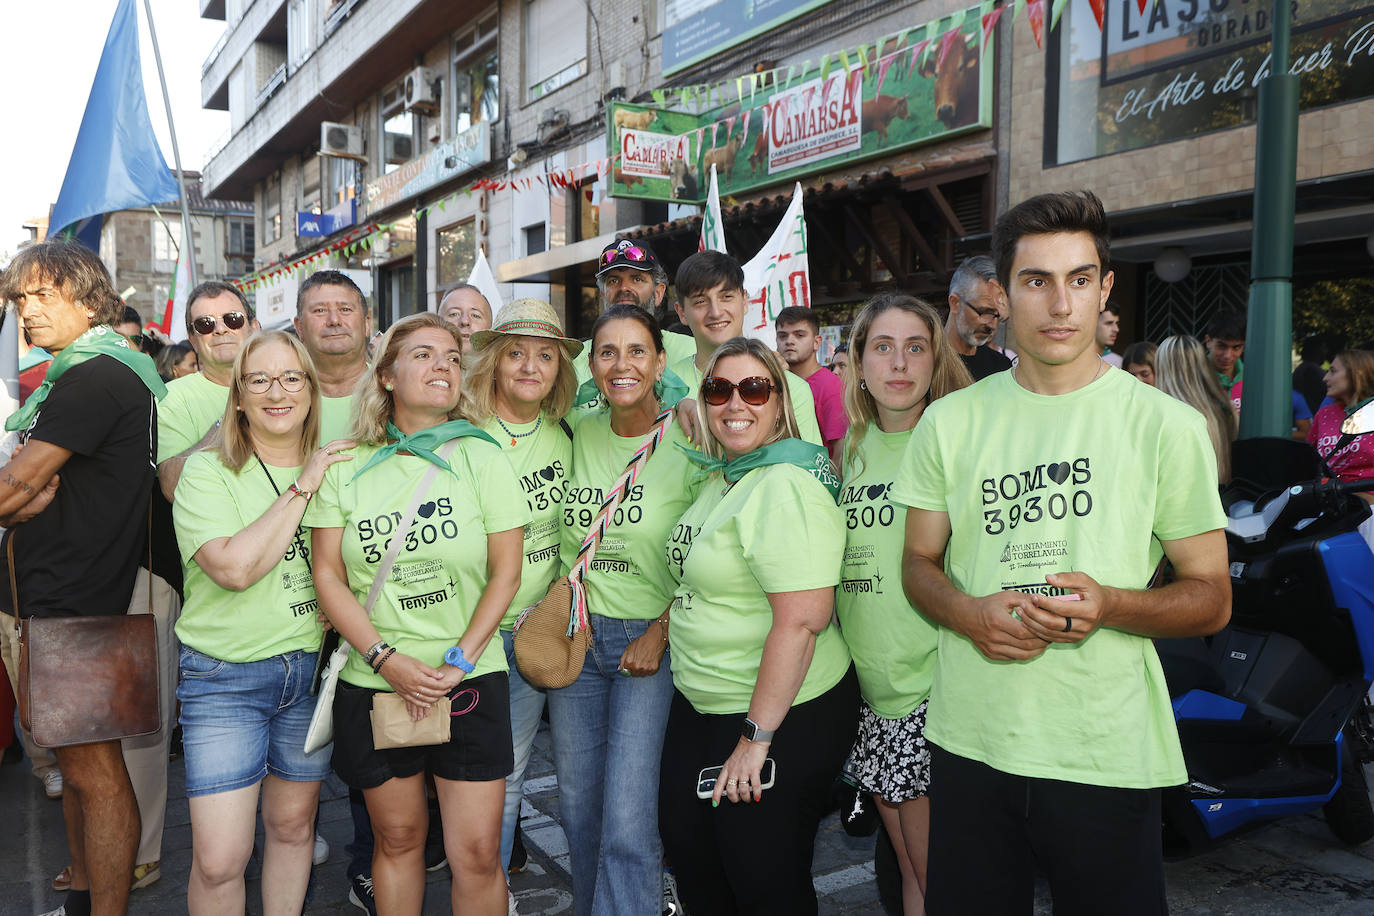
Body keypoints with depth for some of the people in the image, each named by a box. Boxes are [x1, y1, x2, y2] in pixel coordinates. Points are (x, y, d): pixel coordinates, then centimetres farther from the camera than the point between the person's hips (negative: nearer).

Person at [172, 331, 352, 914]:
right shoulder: (206, 472, -8)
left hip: (313, 669, 4)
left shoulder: (334, 469, 5)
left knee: (293, 825, 16)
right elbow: (235, 566, -23)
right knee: (219, 860, -4)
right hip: (225, 677, -4)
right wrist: (301, 487, -20)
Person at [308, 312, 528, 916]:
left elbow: (505, 573, -2)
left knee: (476, 853, 1)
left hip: (471, 683, -1)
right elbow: (328, 576, 0)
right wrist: (386, 658, -11)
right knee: (398, 837, 14)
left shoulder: (482, 457, 0)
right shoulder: (346, 467, 2)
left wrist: (459, 661, -11)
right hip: (374, 683, 1)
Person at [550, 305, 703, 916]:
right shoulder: (579, 435, 3)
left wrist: (660, 633, -11)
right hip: (577, 637, 4)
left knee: (628, 823, -7)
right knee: (578, 806, 15)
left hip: (653, 640, -4)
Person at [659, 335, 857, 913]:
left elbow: (801, 620, -28)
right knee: (688, 851, 19)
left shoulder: (786, 487, -22)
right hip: (699, 706, 9)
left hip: (784, 715, -9)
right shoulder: (721, 476, 8)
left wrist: (757, 737, -24)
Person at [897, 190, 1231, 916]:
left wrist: (1109, 605, -20)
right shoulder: (950, 421, 4)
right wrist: (970, 614, -12)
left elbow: (1212, 596, 0)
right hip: (970, 741, 2)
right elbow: (918, 563, 10)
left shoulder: (1167, 426, -3)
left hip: (1108, 754, -2)